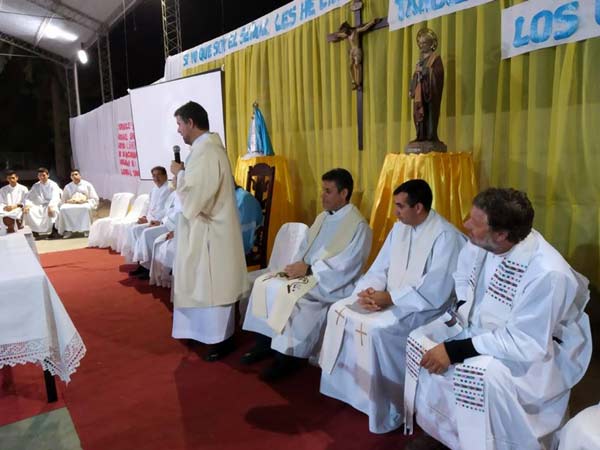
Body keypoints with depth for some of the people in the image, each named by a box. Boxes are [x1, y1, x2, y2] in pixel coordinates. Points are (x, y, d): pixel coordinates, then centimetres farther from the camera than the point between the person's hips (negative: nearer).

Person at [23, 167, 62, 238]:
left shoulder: (53, 185, -4)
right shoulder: (35, 186, 11)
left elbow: (55, 198, -19)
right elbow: (29, 197, 7)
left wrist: (50, 206, -38)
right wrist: (27, 205, -17)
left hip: (51, 205, -4)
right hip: (40, 206, 5)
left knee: (52, 211, -38)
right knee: (28, 211, -23)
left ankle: (48, 231, -27)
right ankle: (37, 230, -16)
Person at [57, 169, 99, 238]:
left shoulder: (87, 185, 8)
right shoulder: (67, 187, 15)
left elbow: (95, 199, 5)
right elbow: (63, 200, 18)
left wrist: (86, 201, -14)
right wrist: (68, 201, -6)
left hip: (85, 204, -3)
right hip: (71, 205, 3)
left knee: (86, 207, -40)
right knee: (63, 209, -31)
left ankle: (86, 229, -31)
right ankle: (68, 230, -24)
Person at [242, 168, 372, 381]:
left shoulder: (358, 225, -12)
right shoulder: (322, 217, 14)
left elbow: (346, 265, -20)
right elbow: (305, 246, 16)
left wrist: (308, 269, -20)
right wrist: (298, 264, -6)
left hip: (332, 282, -8)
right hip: (307, 272, 8)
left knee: (288, 293, -29)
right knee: (264, 283, -8)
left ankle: (287, 355, -13)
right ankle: (264, 342, 0)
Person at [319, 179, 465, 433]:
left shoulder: (446, 237, -19)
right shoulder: (400, 227, 7)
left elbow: (434, 292, -25)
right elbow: (380, 267, 8)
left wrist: (389, 298, -24)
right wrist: (370, 290, -13)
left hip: (423, 307, -8)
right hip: (391, 299, 8)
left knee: (376, 329, -30)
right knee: (339, 310, -3)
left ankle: (388, 410, -10)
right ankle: (346, 387, 10)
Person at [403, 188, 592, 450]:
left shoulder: (548, 274, -33)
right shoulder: (483, 243, -13)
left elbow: (525, 343, -31)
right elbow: (464, 276, 10)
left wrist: (455, 350, -32)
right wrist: (462, 309, -9)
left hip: (536, 349, -7)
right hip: (482, 325, 7)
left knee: (483, 373, -35)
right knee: (420, 341, -4)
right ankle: (437, 428, 13)